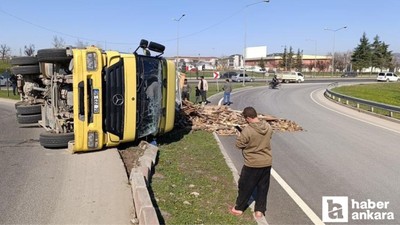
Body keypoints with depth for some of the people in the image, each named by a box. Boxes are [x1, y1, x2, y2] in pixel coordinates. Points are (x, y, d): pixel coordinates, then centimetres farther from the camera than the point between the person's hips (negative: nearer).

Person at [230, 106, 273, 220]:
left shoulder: (247, 131, -23)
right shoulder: (268, 127, -4)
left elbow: (239, 144, -13)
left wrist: (239, 136, 8)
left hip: (252, 164, -5)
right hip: (267, 162, 5)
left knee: (245, 186, 12)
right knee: (263, 187, 16)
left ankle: (239, 208, 27)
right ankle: (260, 210, 25)